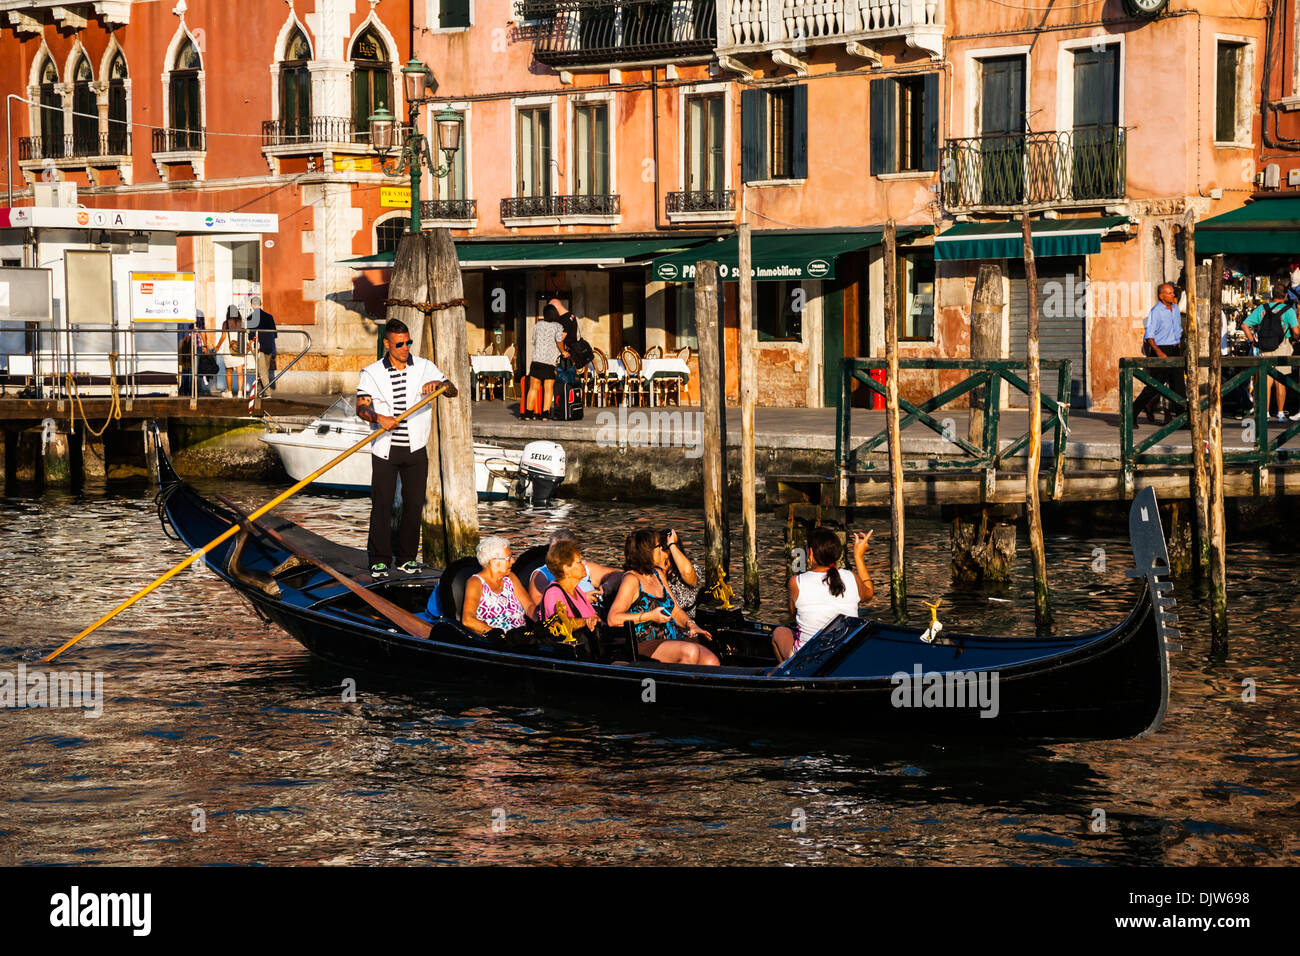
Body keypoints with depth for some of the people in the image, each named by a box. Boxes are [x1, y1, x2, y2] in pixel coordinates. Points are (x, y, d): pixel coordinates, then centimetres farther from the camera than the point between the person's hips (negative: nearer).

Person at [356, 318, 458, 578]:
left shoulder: (424, 367, 4)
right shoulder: (372, 372, 0)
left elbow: (453, 391, 2)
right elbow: (361, 407, -9)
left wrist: (439, 384, -21)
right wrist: (379, 418, -30)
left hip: (415, 448, 2)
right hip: (385, 449, -2)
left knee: (414, 503, 4)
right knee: (381, 504, -2)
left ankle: (406, 557, 16)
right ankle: (379, 560, 6)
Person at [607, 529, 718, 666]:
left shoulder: (657, 574, 18)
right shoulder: (632, 579, -7)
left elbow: (675, 610, 25)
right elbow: (613, 619, -16)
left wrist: (690, 624, 4)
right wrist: (650, 616, -20)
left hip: (673, 639, 8)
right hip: (645, 645, -8)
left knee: (711, 661, -18)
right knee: (690, 651, -34)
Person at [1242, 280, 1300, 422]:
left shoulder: (1262, 309, 4)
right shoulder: (1288, 310, -7)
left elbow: (1244, 325, 2)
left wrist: (1253, 341, 8)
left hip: (1265, 351, 3)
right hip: (1281, 348, -3)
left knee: (1267, 382, 6)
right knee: (1280, 382, 4)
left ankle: (1265, 413, 4)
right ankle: (1280, 413, 9)